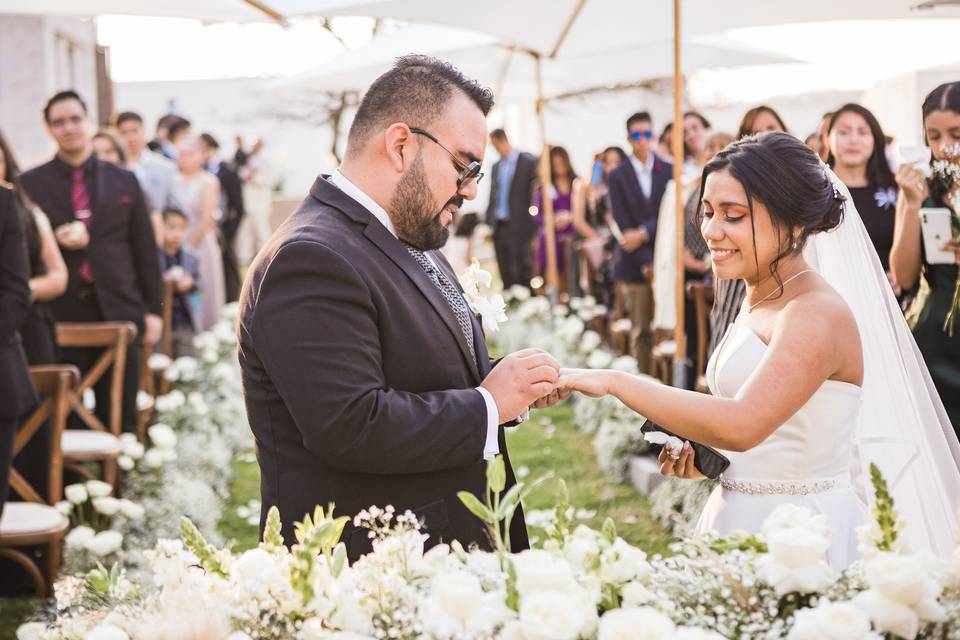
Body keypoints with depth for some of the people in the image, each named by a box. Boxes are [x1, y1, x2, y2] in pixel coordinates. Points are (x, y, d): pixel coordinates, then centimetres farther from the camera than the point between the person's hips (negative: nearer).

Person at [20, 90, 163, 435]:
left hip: (118, 311, 1)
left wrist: (153, 307, 6)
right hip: (59, 314, -1)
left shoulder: (124, 181, 11)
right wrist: (56, 241, -15)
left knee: (121, 418, 5)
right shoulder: (30, 184, 5)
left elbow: (145, 249, 11)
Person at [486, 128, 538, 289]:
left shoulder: (528, 162, -4)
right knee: (505, 271, 7)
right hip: (499, 226, 6)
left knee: (523, 268, -5)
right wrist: (489, 222, 11)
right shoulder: (496, 166, 14)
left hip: (519, 225, -6)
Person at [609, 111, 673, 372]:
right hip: (635, 264, -1)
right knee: (641, 331, 1)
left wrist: (644, 233, -14)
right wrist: (645, 262, -9)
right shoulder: (619, 176, 4)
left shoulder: (669, 171, 7)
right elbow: (622, 224, -2)